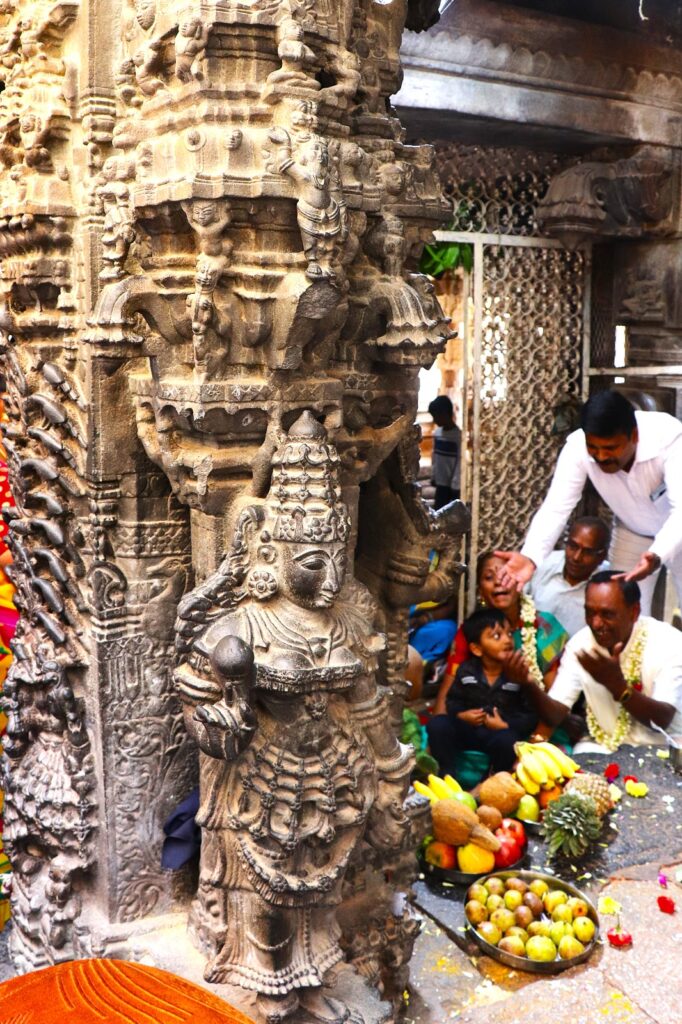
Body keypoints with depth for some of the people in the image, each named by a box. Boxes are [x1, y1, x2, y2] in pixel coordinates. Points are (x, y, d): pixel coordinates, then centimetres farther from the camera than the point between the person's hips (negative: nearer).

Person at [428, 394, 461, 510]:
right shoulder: (437, 432, 4)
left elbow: (460, 462, -17)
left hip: (453, 485, -6)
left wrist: (455, 485, -17)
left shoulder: (458, 435, -17)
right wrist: (433, 477, 12)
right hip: (440, 483, 6)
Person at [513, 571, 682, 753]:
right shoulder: (580, 643, -5)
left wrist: (617, 685, -34)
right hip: (604, 746, 2)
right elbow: (555, 715, -8)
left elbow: (662, 721, -20)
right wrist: (528, 685, -27)